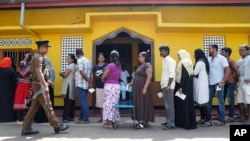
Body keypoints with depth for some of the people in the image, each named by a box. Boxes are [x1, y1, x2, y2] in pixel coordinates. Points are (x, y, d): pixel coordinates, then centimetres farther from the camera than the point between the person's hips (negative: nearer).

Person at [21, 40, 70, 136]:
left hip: (38, 85, 10)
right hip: (39, 85, -10)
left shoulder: (38, 57, 17)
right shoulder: (38, 57, -14)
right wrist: (45, 86, -28)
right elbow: (39, 72, -24)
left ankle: (26, 128, 15)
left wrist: (47, 82, 22)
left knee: (34, 107, 11)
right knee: (47, 105, -4)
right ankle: (57, 126, 3)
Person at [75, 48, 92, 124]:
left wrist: (89, 81, -15)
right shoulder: (88, 60, 14)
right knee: (83, 101, 15)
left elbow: (82, 72, -20)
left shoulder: (80, 61, -11)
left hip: (80, 84, -8)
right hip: (86, 84, 8)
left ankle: (85, 119, -1)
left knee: (83, 101, -5)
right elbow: (90, 73, 11)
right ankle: (82, 118, 23)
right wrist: (90, 82, 9)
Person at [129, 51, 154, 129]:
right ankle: (141, 120, 16)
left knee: (144, 104, -4)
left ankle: (145, 122, 1)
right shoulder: (140, 66, 18)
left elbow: (149, 77, -19)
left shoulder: (147, 65, -10)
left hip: (143, 88, -9)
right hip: (138, 88, 9)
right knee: (139, 104, 9)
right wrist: (132, 82, 10)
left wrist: (145, 88, -24)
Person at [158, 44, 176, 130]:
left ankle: (171, 124, 3)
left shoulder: (170, 61, -12)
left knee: (169, 105, -4)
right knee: (167, 105, 14)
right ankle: (168, 121, 23)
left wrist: (168, 86, -22)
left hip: (168, 86, -9)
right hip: (164, 86, 9)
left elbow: (172, 75, -19)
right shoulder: (164, 61, 16)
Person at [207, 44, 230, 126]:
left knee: (220, 101, 3)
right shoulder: (209, 59, 10)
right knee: (208, 100, 11)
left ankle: (222, 120, 12)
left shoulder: (222, 58, -6)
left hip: (218, 83, -6)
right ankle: (208, 118, 23)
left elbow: (227, 70, -11)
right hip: (210, 83, 6)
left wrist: (223, 82, -16)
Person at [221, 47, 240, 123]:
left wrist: (234, 81, 0)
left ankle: (231, 117, 10)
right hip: (224, 83, 7)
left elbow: (237, 72, -11)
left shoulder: (231, 61, -10)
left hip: (230, 83, -7)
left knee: (230, 100, 1)